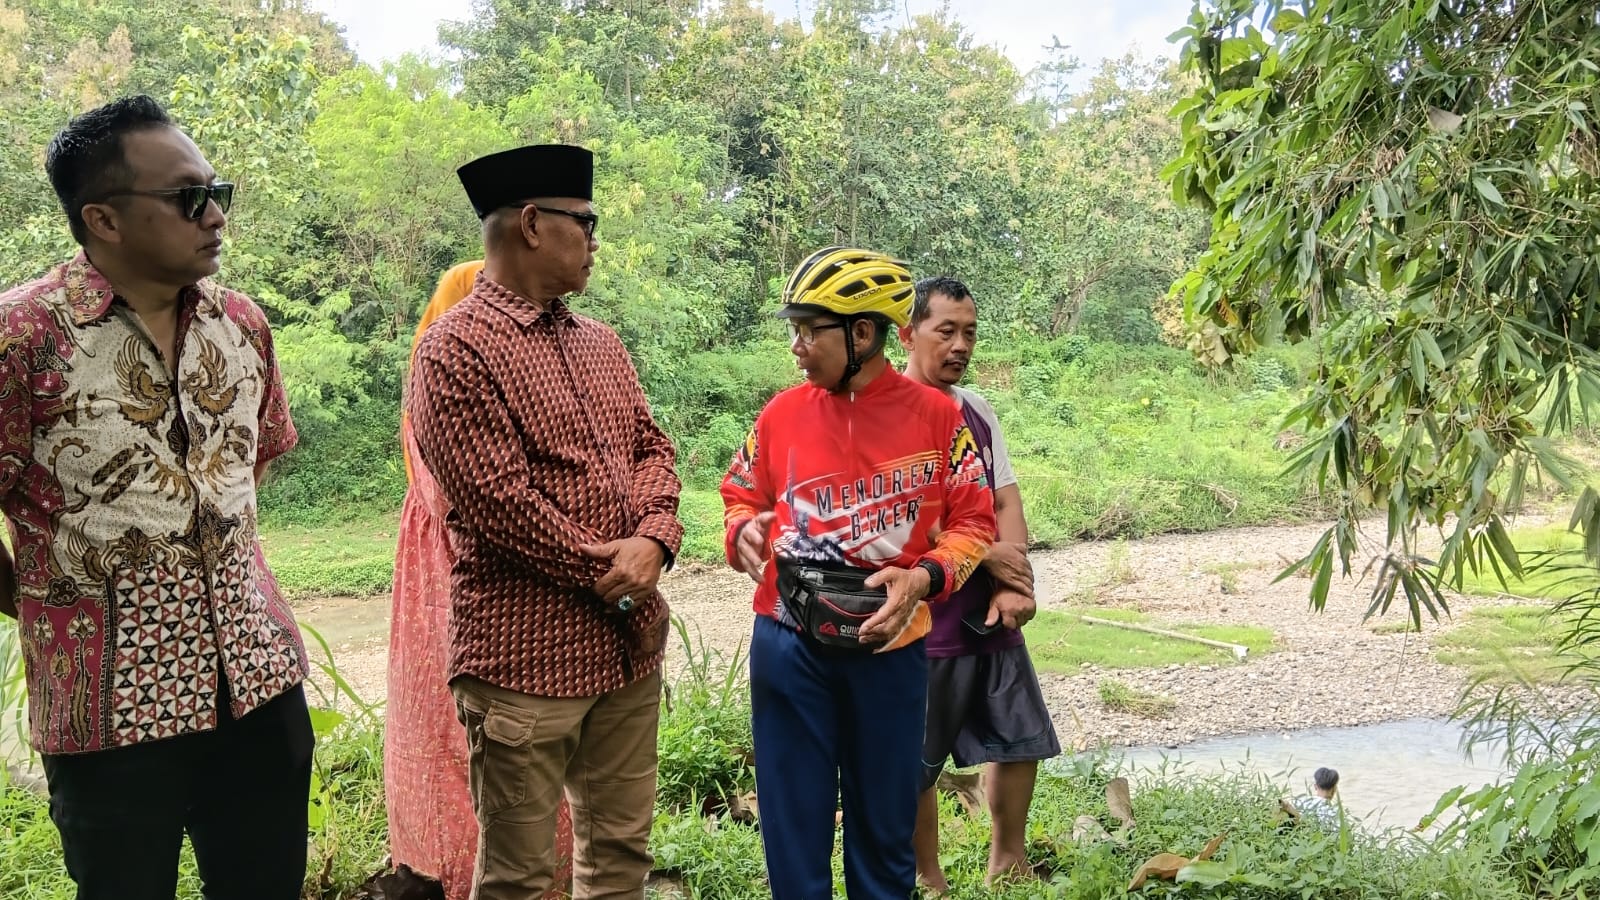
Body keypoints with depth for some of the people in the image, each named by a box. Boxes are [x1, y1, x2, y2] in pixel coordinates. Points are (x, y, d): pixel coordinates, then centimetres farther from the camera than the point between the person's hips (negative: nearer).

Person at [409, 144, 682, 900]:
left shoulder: (600, 342, 14)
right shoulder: (456, 348, -11)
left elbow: (651, 447, 12)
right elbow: (495, 498, -18)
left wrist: (652, 541, -8)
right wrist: (603, 570, -11)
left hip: (629, 642, 7)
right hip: (525, 655, -7)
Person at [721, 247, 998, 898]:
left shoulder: (935, 415, -3)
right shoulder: (782, 413, 2)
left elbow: (973, 520, 1)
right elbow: (741, 496, 13)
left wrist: (925, 577, -16)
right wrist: (745, 531, -10)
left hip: (890, 644, -1)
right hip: (788, 643, 1)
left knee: (886, 826, 13)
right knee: (794, 824, 9)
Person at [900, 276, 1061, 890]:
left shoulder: (978, 411, 11)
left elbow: (1007, 502, 8)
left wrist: (1013, 583, -8)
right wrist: (986, 555, -12)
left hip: (993, 617, 7)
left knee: (1021, 741, 14)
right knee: (916, 765, 4)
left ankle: (1008, 862, 31)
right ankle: (929, 880, 21)